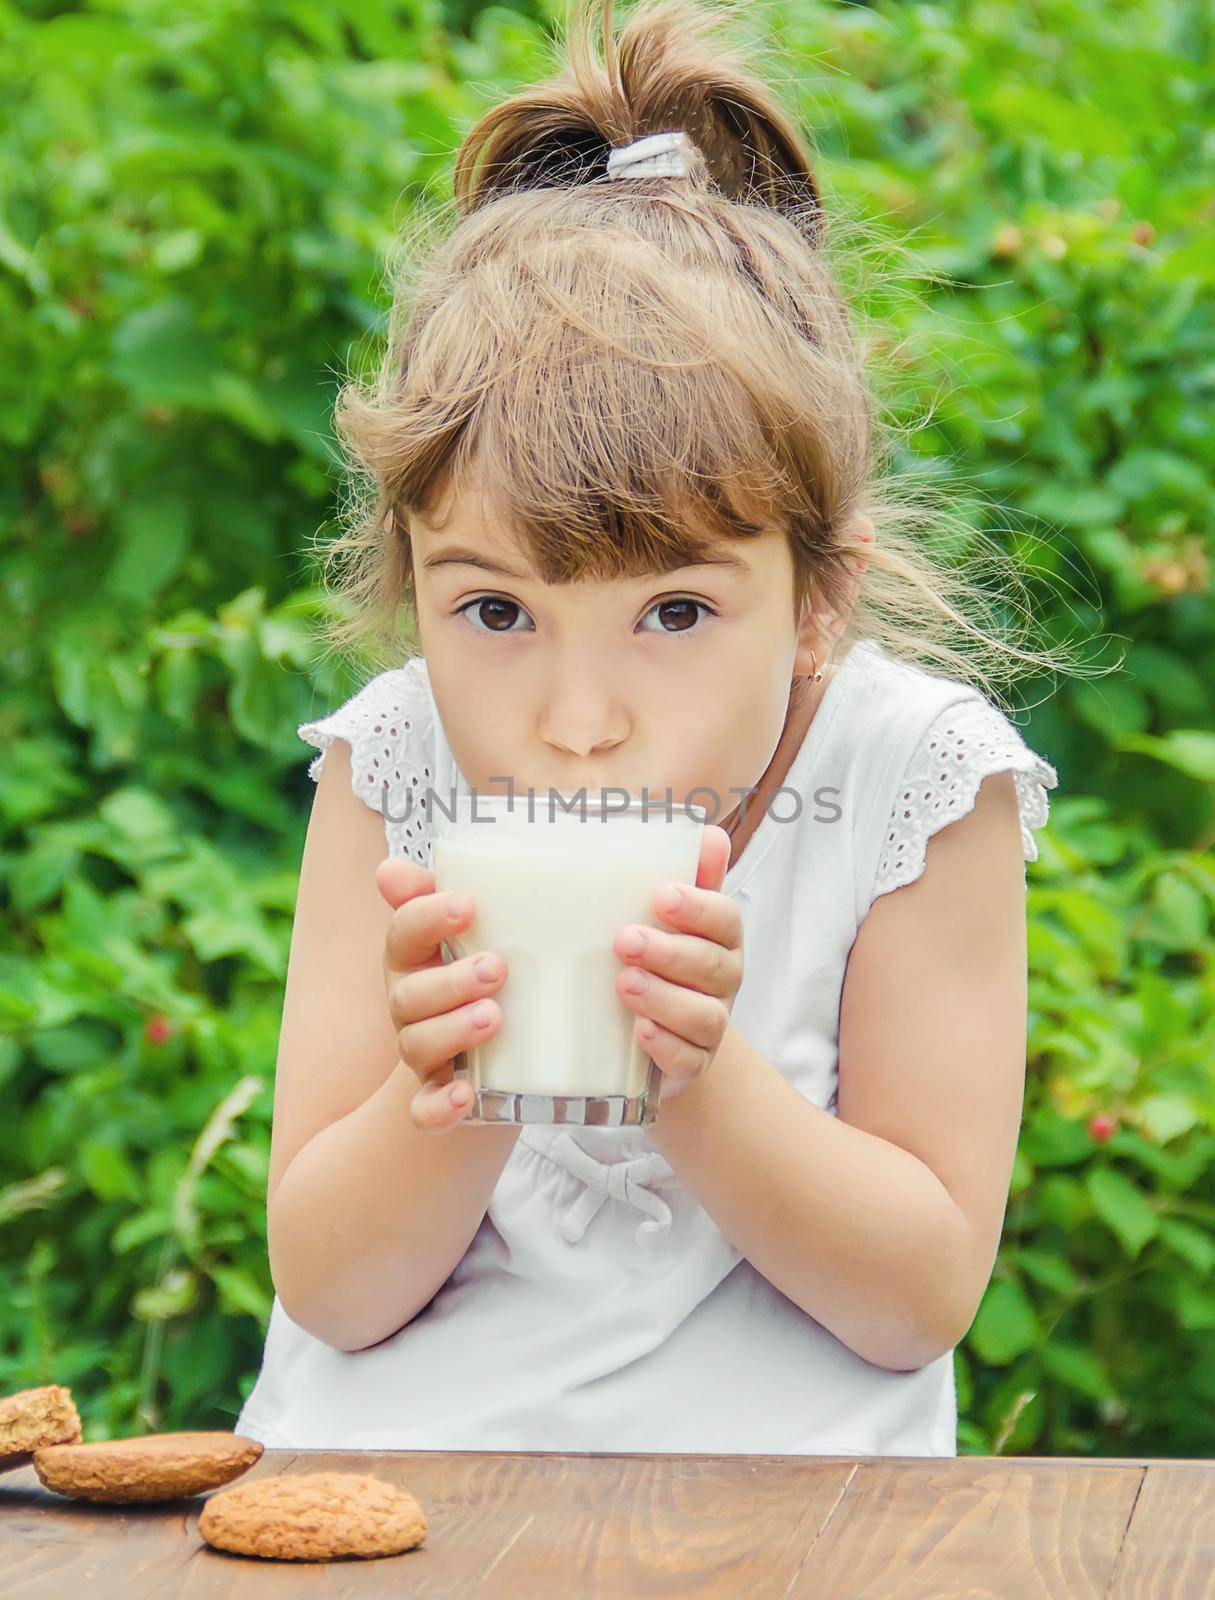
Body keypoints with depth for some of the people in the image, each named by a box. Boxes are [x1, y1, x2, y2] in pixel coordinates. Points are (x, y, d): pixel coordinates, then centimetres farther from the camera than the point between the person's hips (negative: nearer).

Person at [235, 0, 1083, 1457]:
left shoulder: (919, 783, -9)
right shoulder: (393, 770, -5)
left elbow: (920, 1300, -6)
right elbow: (327, 1296, -3)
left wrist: (698, 1079, -22)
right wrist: (440, 1108, -23)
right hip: (385, 1472, 1)